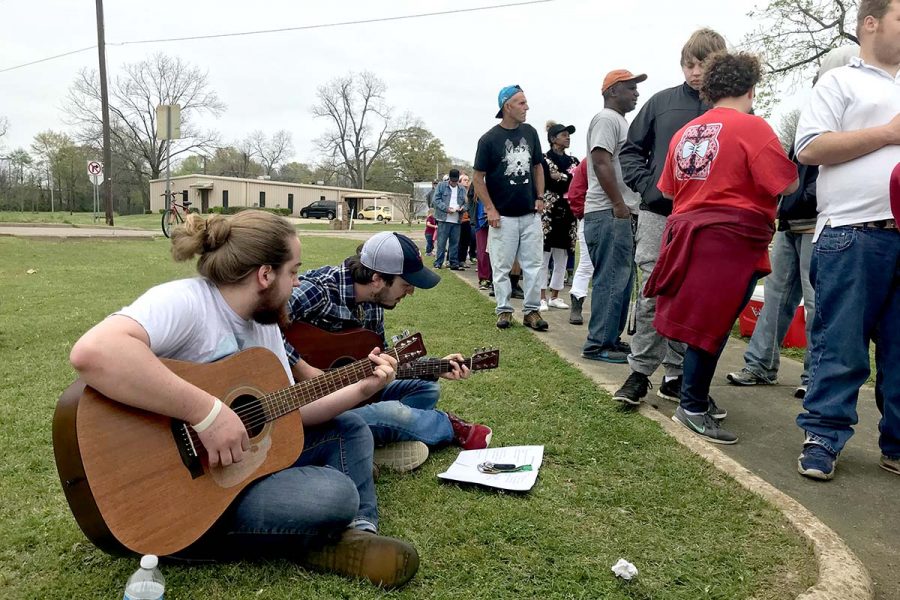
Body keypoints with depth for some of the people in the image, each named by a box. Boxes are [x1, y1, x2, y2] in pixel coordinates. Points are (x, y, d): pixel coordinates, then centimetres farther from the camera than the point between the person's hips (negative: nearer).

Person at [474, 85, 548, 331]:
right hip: (503, 216, -4)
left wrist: (540, 197, 7)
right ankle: (504, 310, 14)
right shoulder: (489, 139, -6)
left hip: (530, 214, 4)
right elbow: (478, 177, -3)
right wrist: (490, 209, -10)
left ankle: (531, 310, 12)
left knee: (533, 264, 4)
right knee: (501, 267, 3)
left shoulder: (530, 132, 7)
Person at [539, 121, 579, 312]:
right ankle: (542, 297, 2)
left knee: (562, 257, 8)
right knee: (544, 256, -4)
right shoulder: (544, 160, -2)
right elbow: (548, 184, -12)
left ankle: (554, 296, 16)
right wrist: (570, 179, -9)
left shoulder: (573, 161, 15)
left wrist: (560, 178, -6)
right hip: (549, 214, -6)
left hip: (567, 215, 6)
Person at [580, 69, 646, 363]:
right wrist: (619, 205, -20)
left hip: (619, 213, 10)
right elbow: (601, 163, -19)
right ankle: (598, 344, -6)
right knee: (611, 279, -10)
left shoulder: (620, 121, 24)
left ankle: (611, 338, 18)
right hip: (608, 213, -10)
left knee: (620, 278, 12)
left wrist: (624, 207, 18)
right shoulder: (607, 119, -8)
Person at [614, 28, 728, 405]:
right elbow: (631, 150, 12)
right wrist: (646, 184, -3)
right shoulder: (662, 102, 6)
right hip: (657, 215, 0)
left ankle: (676, 375, 18)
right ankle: (640, 372, 9)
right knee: (652, 296, 1)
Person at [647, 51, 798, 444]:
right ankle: (692, 407, 4)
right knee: (713, 323, -3)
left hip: (687, 231, 7)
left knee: (701, 320, 16)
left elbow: (668, 190, 19)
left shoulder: (685, 132, 12)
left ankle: (696, 395, 27)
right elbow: (788, 185, -10)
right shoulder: (751, 127, -8)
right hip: (732, 239, -7)